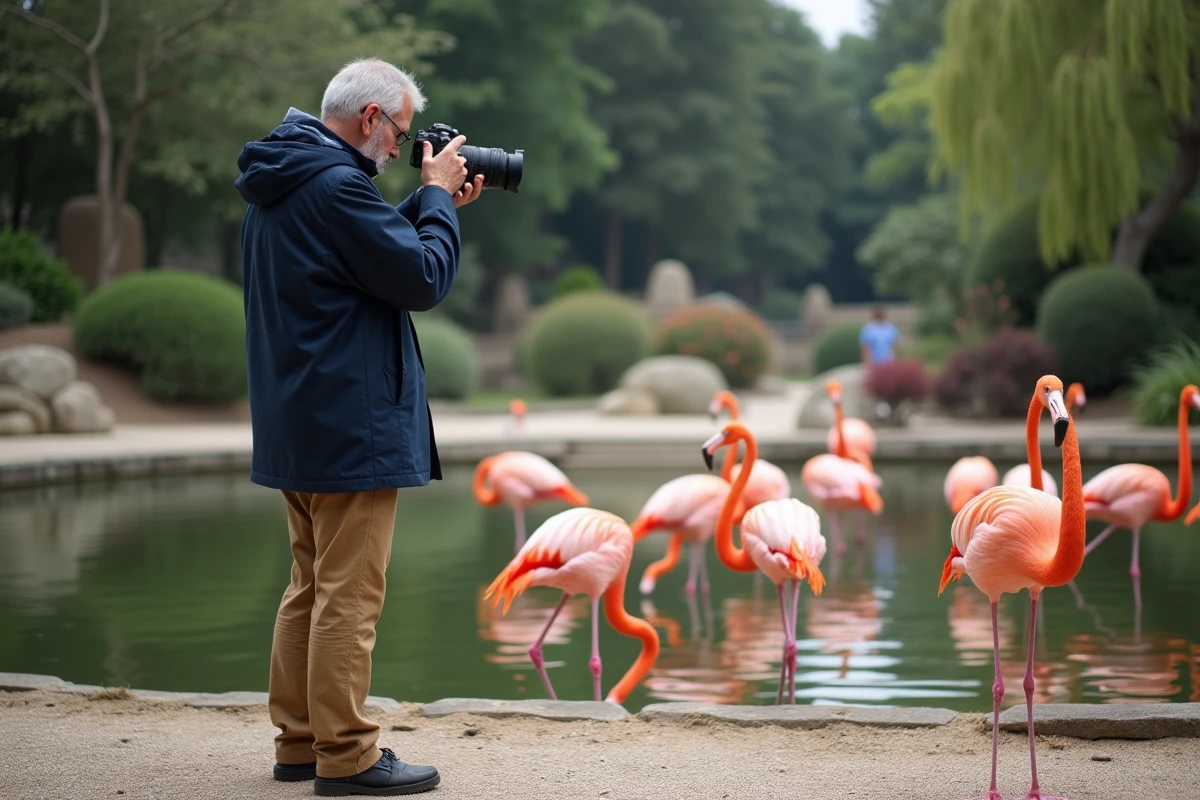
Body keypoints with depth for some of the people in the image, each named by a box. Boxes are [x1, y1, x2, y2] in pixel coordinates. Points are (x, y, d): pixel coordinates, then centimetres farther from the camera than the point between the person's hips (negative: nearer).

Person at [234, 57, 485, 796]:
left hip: (297, 425, 10)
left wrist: (429, 204, 10)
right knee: (349, 596, -5)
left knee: (312, 588, 16)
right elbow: (423, 280, -16)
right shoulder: (336, 184, -19)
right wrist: (438, 198, -4)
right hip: (351, 426, -10)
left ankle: (300, 740, 23)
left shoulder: (281, 182, 13)